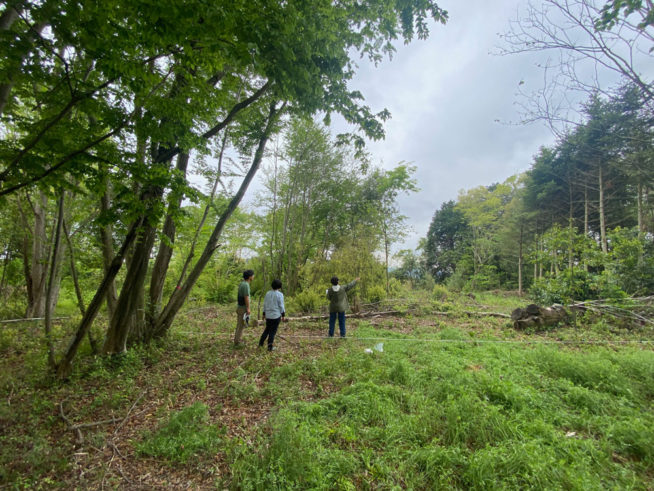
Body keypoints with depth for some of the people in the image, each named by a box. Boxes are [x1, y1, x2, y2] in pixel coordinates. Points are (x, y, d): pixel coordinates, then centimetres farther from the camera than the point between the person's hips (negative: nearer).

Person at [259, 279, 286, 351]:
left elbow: (265, 304, 8)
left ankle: (261, 343, 21)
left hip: (268, 315, 5)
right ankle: (270, 347, 9)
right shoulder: (280, 294, -13)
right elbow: (281, 306, -13)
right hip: (276, 315, -5)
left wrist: (264, 314, 16)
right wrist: (283, 316, -5)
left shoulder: (268, 293, 3)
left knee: (267, 329, 21)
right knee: (273, 331, 5)